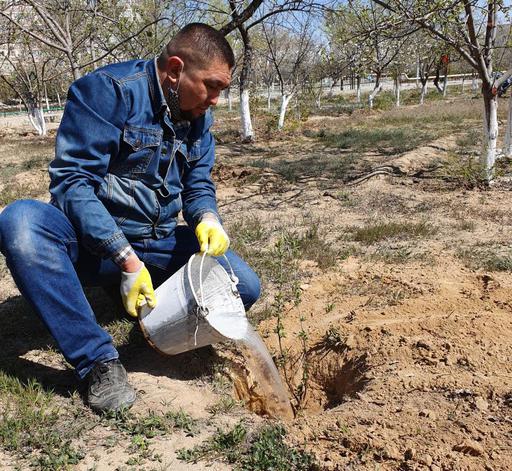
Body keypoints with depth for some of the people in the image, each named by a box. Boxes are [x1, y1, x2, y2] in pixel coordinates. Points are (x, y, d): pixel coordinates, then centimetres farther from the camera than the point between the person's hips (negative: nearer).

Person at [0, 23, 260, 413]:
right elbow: (72, 180, -22)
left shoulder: (199, 117, 4)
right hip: (92, 244, -4)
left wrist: (207, 219, -18)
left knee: (245, 289, -13)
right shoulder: (107, 91, -17)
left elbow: (198, 185, 8)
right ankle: (100, 361, -29)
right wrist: (125, 259, -30)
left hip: (158, 244, 5)